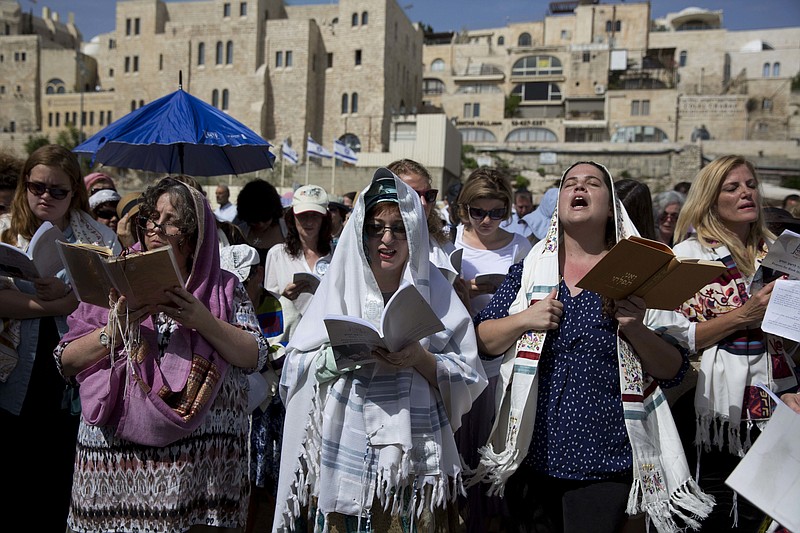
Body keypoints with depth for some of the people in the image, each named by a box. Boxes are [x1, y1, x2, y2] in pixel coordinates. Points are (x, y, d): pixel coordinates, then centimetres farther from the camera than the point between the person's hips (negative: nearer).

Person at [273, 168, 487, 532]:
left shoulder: (435, 291, 2)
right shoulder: (341, 285, 2)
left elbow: (469, 378, -2)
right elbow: (297, 367, -1)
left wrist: (421, 360, -18)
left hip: (416, 457, 0)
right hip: (345, 455, 0)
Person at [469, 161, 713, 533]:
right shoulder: (529, 270, 5)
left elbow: (673, 370, -2)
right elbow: (483, 342, 3)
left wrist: (636, 330, -19)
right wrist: (524, 319, -14)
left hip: (604, 461, -2)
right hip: (530, 455, 2)